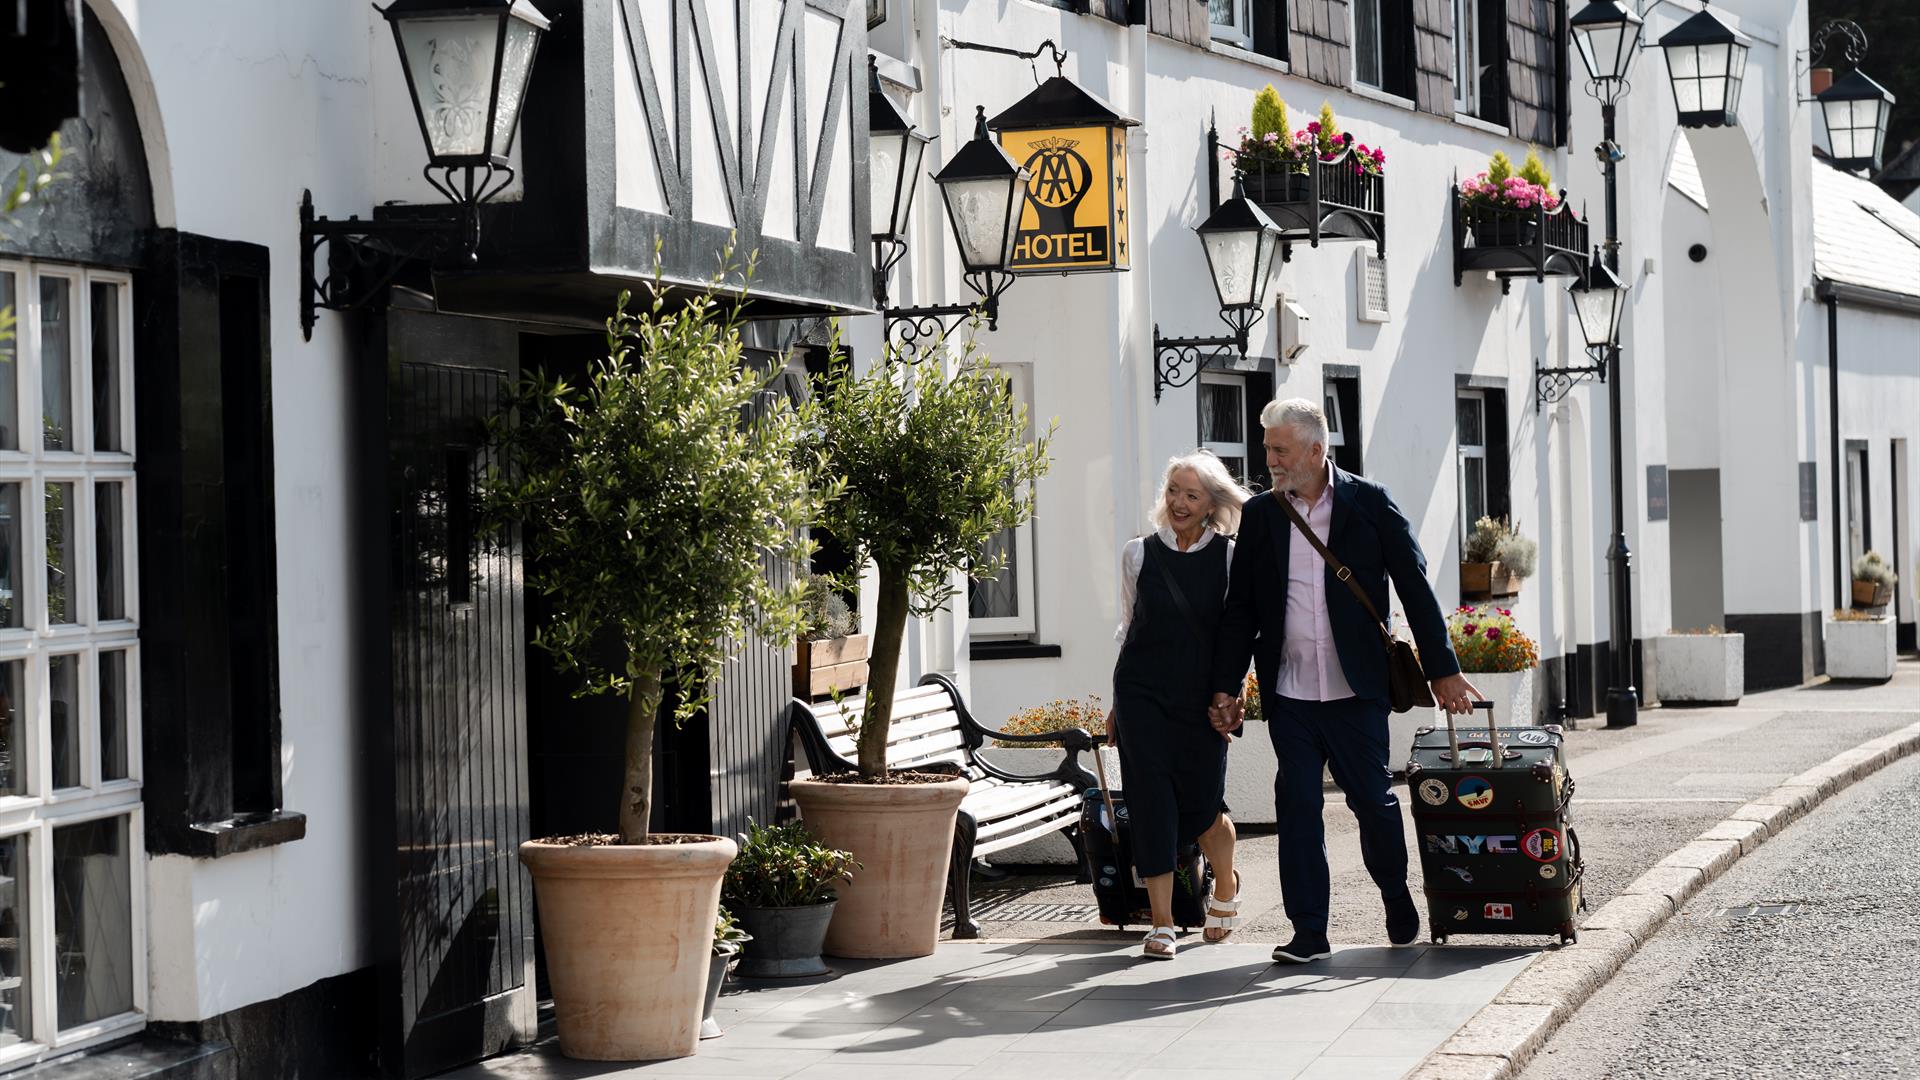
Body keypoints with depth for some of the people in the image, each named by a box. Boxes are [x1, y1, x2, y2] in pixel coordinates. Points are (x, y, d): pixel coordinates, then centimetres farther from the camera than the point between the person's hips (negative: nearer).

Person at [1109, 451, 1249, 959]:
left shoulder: (1230, 557, 2)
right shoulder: (1139, 554, 6)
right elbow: (1129, 628, 13)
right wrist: (1119, 702, 14)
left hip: (1202, 698, -1)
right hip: (1143, 694, 1)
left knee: (1203, 803, 2)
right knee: (1151, 803, -6)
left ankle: (1226, 885, 34)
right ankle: (1161, 925, -1)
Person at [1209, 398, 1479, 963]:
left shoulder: (1369, 503, -1)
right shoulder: (1260, 515, 7)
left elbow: (1415, 588, 1)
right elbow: (1240, 609, 11)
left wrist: (1443, 669, 0)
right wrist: (1226, 687, 7)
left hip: (1356, 689, -2)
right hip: (1289, 694, 2)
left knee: (1374, 800, 4)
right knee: (1297, 806, -1)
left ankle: (1397, 897, 31)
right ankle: (1309, 931, 5)